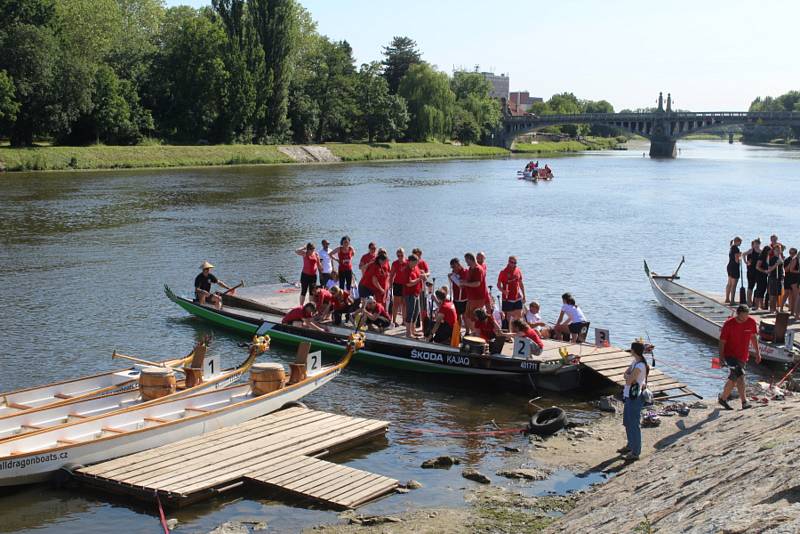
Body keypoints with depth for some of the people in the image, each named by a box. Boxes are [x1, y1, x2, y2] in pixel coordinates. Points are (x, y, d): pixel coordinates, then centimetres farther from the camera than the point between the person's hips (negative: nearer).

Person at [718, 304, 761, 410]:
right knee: (740, 375, -23)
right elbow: (722, 341, -10)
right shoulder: (729, 323, -14)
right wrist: (721, 356, -17)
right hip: (730, 355, -5)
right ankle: (744, 402, -25)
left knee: (733, 378, 15)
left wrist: (757, 353, 12)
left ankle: (723, 398, 33)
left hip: (743, 356, 5)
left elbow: (753, 337, 12)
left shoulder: (751, 322, -3)